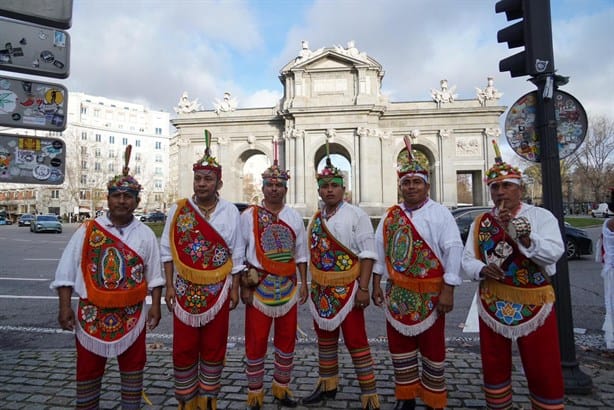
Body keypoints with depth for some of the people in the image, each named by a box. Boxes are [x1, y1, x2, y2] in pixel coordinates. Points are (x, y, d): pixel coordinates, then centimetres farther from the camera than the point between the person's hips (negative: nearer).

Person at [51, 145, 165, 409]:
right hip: (91, 314, 0)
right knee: (88, 371, 13)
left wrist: (155, 306, -1)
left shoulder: (146, 235, -1)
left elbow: (154, 275, 3)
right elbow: (66, 271, -1)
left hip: (132, 315, 1)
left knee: (133, 368, 14)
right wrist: (64, 307, -6)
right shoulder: (87, 231, -3)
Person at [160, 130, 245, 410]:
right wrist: (170, 286, -2)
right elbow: (168, 250, 2)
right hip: (185, 290, 0)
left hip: (218, 290, 0)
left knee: (214, 347, 11)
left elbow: (236, 253, 1)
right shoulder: (178, 210, -2)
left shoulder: (230, 211, -3)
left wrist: (235, 288, 0)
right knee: (183, 348, 8)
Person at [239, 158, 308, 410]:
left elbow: (300, 254, 9)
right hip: (259, 286, -3)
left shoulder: (294, 217, 6)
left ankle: (281, 389, 32)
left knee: (287, 339, 12)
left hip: (288, 287, 3)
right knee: (256, 341, 4)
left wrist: (303, 283, 5)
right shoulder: (249, 216, -3)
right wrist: (243, 286, -6)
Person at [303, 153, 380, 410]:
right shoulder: (316, 218, 8)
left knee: (355, 340, 1)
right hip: (321, 289, 6)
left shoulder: (356, 215, -10)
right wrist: (312, 287, 14)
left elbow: (367, 254, -14)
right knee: (325, 338, 18)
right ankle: (327, 386, 37)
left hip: (346, 289, -6)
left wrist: (363, 288, -19)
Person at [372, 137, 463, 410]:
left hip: (430, 293, -4)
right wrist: (376, 285, 6)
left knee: (432, 348, 10)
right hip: (397, 292, 4)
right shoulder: (390, 216, 5)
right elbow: (380, 250, 8)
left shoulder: (440, 213, -8)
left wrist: (448, 291, -17)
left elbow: (453, 251, -13)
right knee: (399, 345, 14)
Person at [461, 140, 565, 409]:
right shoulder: (480, 223, 4)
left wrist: (523, 237, -33)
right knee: (494, 366, 16)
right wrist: (481, 270, -19)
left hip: (534, 304, -2)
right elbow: (467, 259, 2)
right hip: (491, 304, 3)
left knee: (543, 371, 8)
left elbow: (554, 252, -19)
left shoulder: (540, 216, -4)